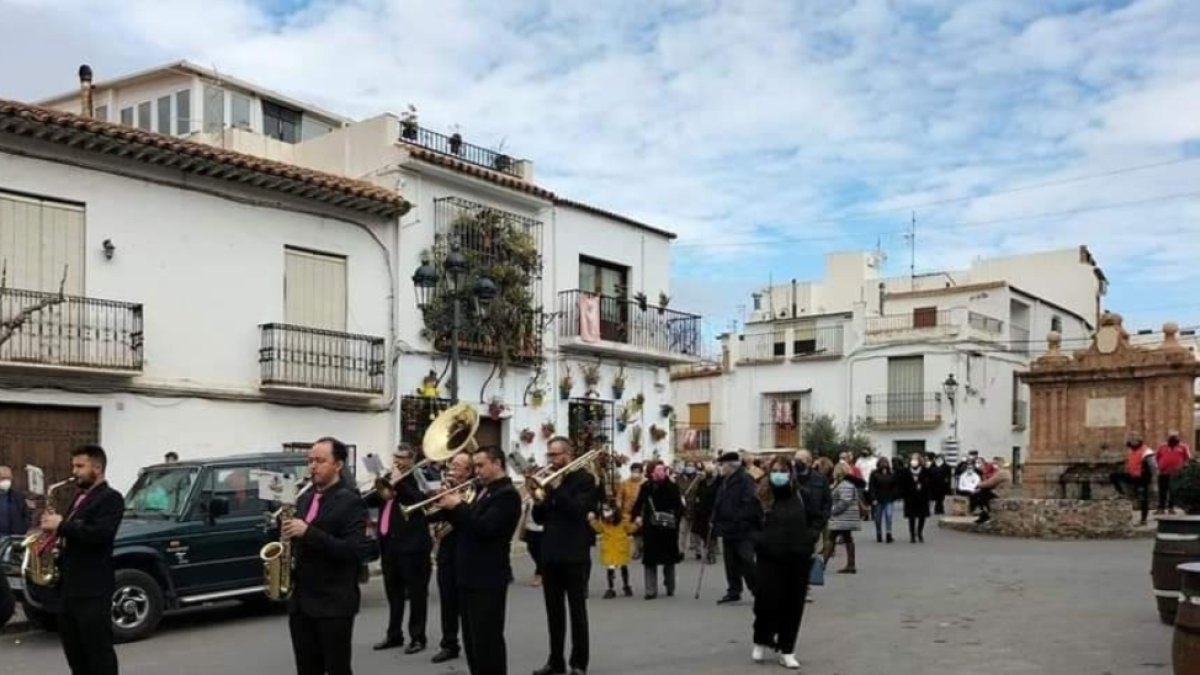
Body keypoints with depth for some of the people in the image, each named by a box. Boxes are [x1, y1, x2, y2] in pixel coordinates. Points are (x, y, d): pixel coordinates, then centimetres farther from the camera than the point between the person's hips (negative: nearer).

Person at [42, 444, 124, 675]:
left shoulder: (111, 498, -10)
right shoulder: (80, 498, 18)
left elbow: (100, 534, -24)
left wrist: (62, 526, -18)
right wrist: (55, 529, 4)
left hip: (93, 589, -9)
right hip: (69, 586, 9)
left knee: (98, 650, -3)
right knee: (73, 649, 14)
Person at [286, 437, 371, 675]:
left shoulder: (351, 502, -10)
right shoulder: (305, 498, 13)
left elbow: (356, 551, -21)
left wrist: (308, 533, -24)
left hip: (334, 603, -7)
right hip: (300, 600, 7)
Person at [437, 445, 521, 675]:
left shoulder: (507, 494, -14)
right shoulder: (483, 490, 16)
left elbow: (484, 527, -26)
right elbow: (467, 526, 16)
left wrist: (458, 506, -19)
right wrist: (449, 507, 0)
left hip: (488, 579, -10)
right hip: (470, 576, 10)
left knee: (487, 640, -5)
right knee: (472, 639, 16)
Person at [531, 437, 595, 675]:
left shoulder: (584, 480, -5)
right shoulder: (549, 479, 11)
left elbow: (578, 510, -20)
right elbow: (539, 518, 9)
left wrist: (556, 488, -19)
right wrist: (538, 501, -12)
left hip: (574, 555, -6)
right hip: (550, 554, 6)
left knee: (577, 610, 2)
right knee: (554, 611, 10)